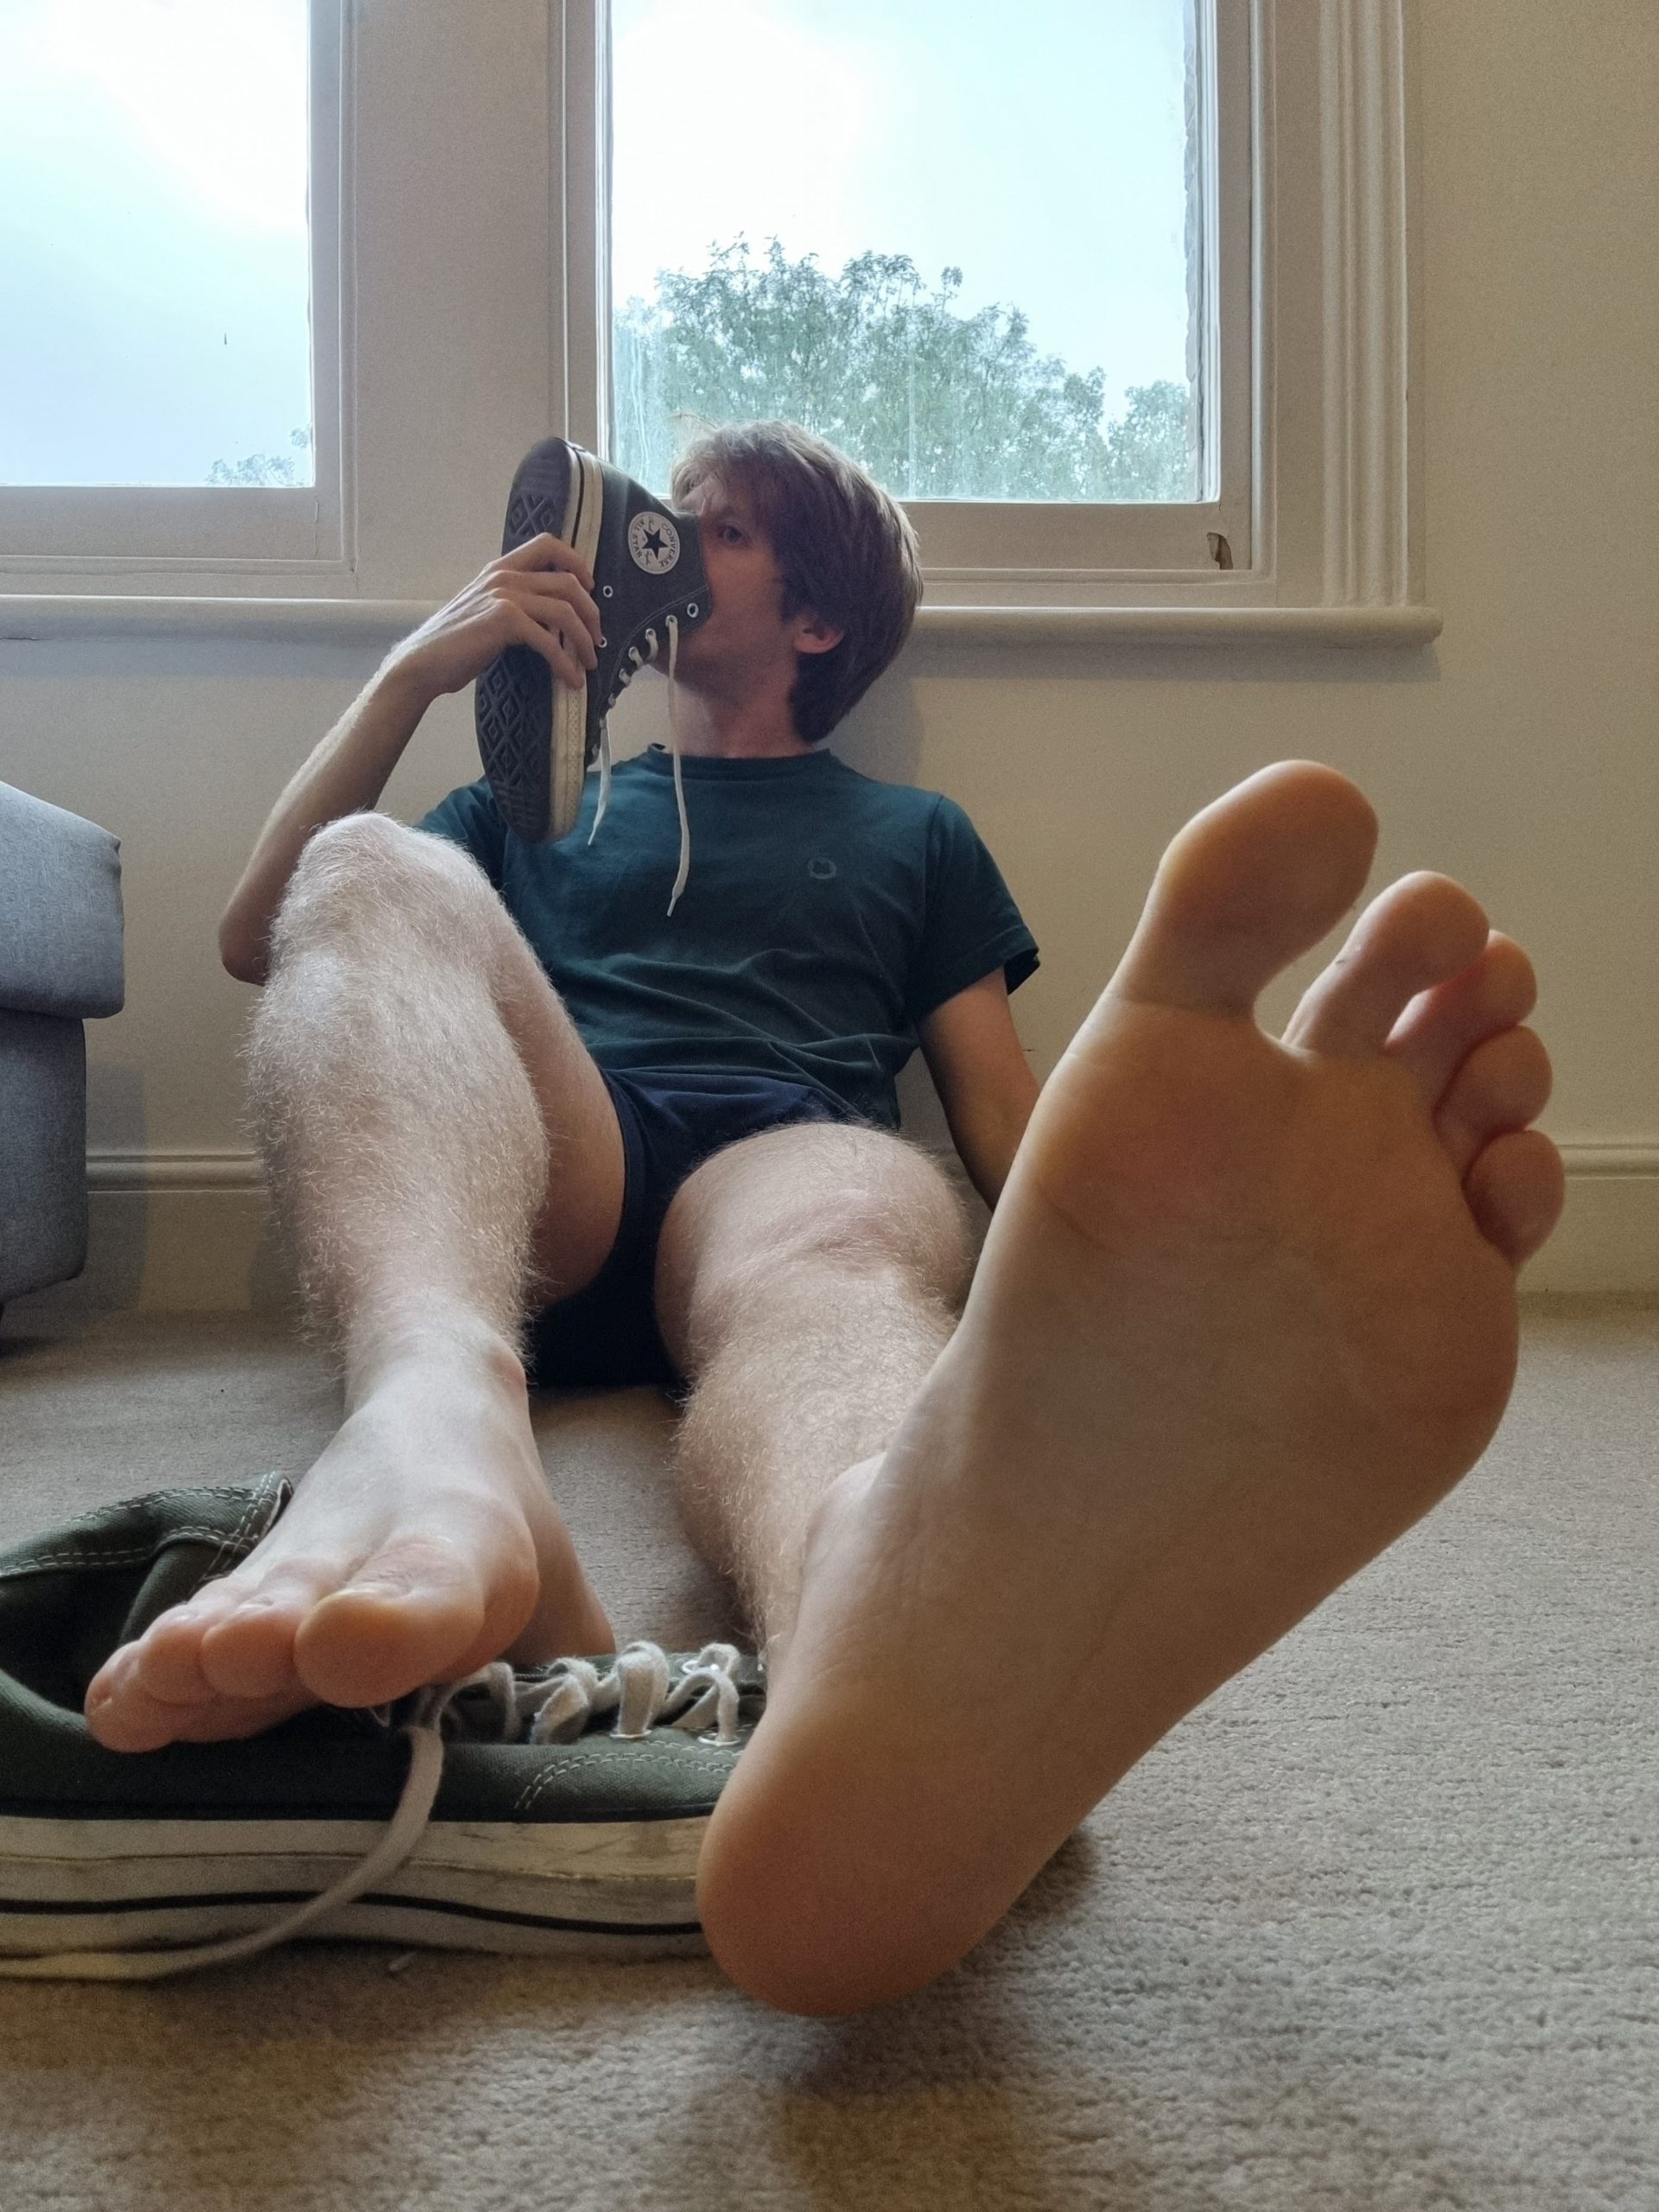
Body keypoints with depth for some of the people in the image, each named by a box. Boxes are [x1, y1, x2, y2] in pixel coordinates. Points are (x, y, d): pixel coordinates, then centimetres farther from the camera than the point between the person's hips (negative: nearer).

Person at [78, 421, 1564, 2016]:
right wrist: (414, 672, 17)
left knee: (847, 1222, -37)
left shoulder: (908, 834, 31)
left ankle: (889, 1654, -74)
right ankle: (438, 1421, -56)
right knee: (374, 871, -25)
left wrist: (1121, 1286, -2)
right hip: (535, 1198, 2)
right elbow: (257, 941, 25)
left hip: (781, 1157, -1)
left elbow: (1006, 1116, 19)